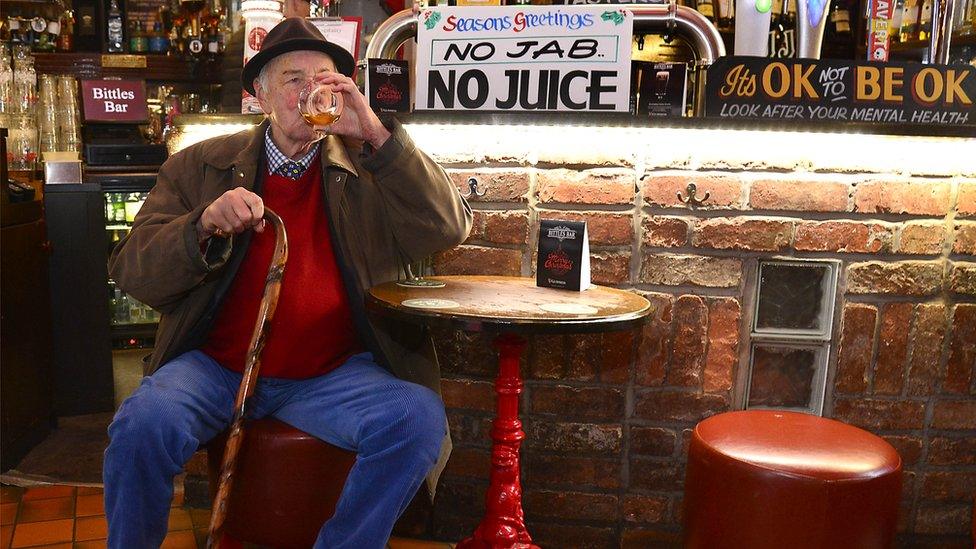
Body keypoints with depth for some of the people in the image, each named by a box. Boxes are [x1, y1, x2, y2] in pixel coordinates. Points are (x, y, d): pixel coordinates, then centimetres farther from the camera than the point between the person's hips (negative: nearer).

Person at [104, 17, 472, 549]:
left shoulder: (367, 167, 9)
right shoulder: (200, 165, 9)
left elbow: (449, 228, -5)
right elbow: (131, 271, 3)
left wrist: (377, 134, -12)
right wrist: (206, 224, -17)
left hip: (332, 374, 0)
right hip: (215, 366, 1)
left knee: (419, 419, -26)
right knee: (143, 424, -28)